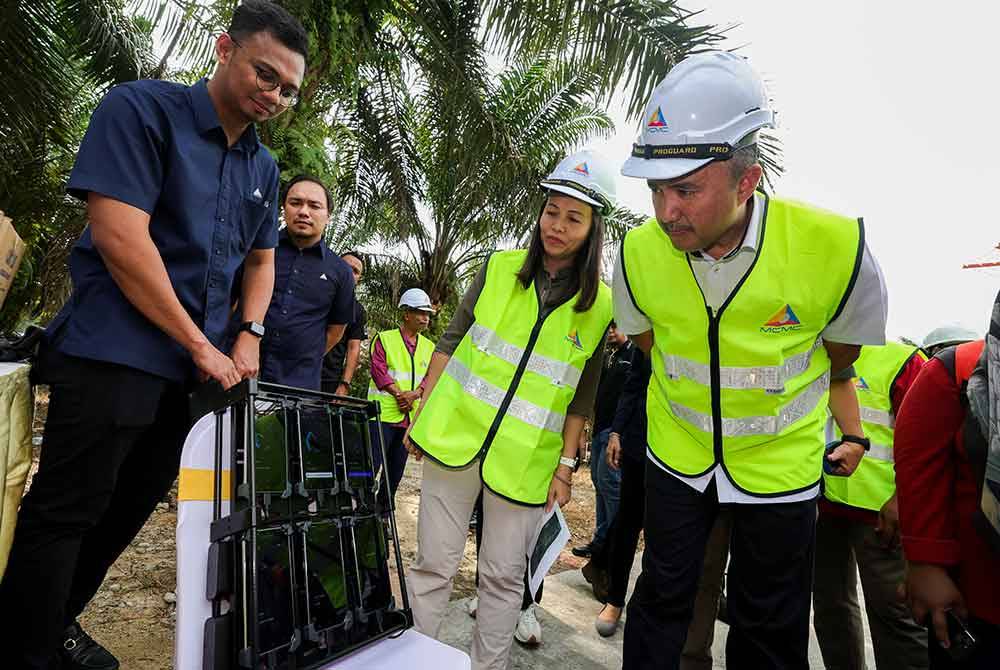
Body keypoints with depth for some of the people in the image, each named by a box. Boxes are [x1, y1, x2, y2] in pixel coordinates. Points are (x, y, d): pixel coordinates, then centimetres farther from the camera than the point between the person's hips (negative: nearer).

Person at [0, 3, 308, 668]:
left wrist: (250, 334, 3)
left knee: (134, 503, 16)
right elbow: (120, 237, -17)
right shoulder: (143, 108, -7)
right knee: (65, 512, 2)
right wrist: (201, 345, -15)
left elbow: (261, 260, 22)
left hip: (196, 368, 7)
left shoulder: (264, 168, 13)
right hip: (114, 356, -7)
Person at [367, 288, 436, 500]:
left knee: (397, 469, 13)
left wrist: (414, 394, -14)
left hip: (411, 417, 5)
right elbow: (378, 369, -10)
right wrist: (399, 394, -17)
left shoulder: (429, 347, 14)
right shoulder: (384, 339, 0)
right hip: (384, 413, -5)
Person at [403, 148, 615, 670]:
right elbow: (450, 342, 5)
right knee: (433, 566, 9)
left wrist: (566, 464, 1)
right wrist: (421, 413, 3)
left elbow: (581, 397, 3)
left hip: (525, 460, 0)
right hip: (455, 436, 1)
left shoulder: (601, 306, -2)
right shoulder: (499, 269, 1)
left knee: (503, 576, 11)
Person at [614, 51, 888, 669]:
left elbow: (840, 354, -3)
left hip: (781, 462, 0)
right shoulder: (639, 253, -18)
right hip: (677, 452, 1)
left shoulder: (835, 247, -24)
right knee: (662, 597, 15)